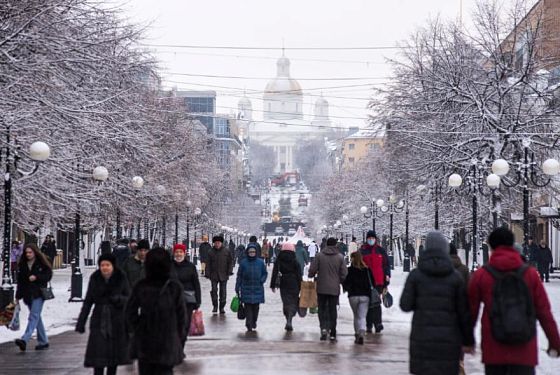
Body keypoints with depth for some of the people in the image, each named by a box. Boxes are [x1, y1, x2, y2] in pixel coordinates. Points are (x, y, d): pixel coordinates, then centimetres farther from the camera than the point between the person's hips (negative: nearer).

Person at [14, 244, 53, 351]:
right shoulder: (22, 265, 9)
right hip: (27, 294, 6)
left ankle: (25, 340, -29)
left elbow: (48, 275, -4)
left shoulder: (42, 263, -3)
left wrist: (36, 277, -19)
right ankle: (43, 342, 19)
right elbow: (20, 281, 11)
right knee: (37, 318, 11)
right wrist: (18, 296, 8)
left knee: (34, 316, -15)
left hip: (38, 294, -6)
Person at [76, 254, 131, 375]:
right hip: (99, 321, 0)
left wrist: (119, 299, -22)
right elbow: (88, 301, 5)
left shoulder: (121, 278, -4)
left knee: (114, 353, 7)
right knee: (98, 353, -8)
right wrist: (81, 322, 3)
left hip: (117, 322, 0)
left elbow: (129, 298, 1)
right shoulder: (95, 278, 0)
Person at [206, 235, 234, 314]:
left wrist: (230, 271, -4)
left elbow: (230, 262, 6)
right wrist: (207, 273, -3)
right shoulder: (211, 252, 1)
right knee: (214, 290, -4)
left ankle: (222, 307, 13)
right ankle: (215, 306, 9)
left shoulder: (226, 251, 1)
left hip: (223, 275, 0)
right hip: (214, 275, 0)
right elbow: (208, 264, 3)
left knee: (223, 291, 4)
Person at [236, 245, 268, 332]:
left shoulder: (260, 262, 3)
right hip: (246, 289, -1)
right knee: (248, 307, -5)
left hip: (257, 289, 1)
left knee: (256, 306, 5)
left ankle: (254, 322, 26)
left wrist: (262, 281, -6)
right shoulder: (243, 262, 2)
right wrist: (237, 287, 4)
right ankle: (249, 325, -5)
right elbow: (239, 275, 6)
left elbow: (265, 273, 13)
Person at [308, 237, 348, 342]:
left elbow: (312, 271, -7)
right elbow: (344, 274, -3)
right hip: (334, 289, 1)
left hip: (321, 288, -1)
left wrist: (312, 275, 16)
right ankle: (332, 334, 7)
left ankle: (323, 327, -11)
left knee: (322, 309, 11)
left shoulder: (319, 256, -5)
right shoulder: (340, 257, -3)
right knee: (332, 310, 9)